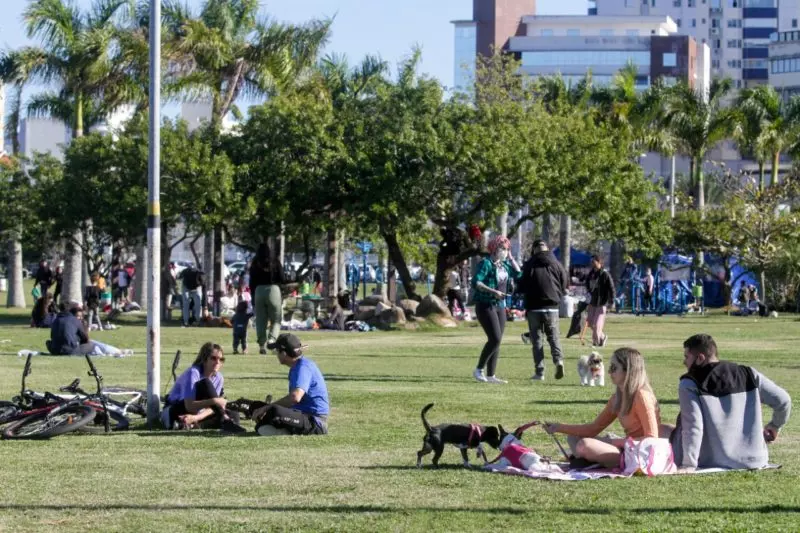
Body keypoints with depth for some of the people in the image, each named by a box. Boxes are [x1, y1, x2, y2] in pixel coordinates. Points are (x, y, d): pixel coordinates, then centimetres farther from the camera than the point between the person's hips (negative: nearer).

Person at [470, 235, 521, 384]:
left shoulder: (504, 264, 13)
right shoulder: (486, 263, -11)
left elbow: (517, 274, 17)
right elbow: (476, 283, -20)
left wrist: (510, 258, 11)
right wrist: (493, 291, -28)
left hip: (500, 305, 8)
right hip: (485, 305, -8)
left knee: (497, 341, 6)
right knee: (495, 338, -16)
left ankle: (490, 375, 10)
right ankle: (479, 370, -5)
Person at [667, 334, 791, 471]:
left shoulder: (689, 385, -9)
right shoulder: (748, 374, 2)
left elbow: (693, 426, -19)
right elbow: (783, 399, 4)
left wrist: (689, 465, -19)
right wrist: (775, 426, 22)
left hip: (714, 462, -4)